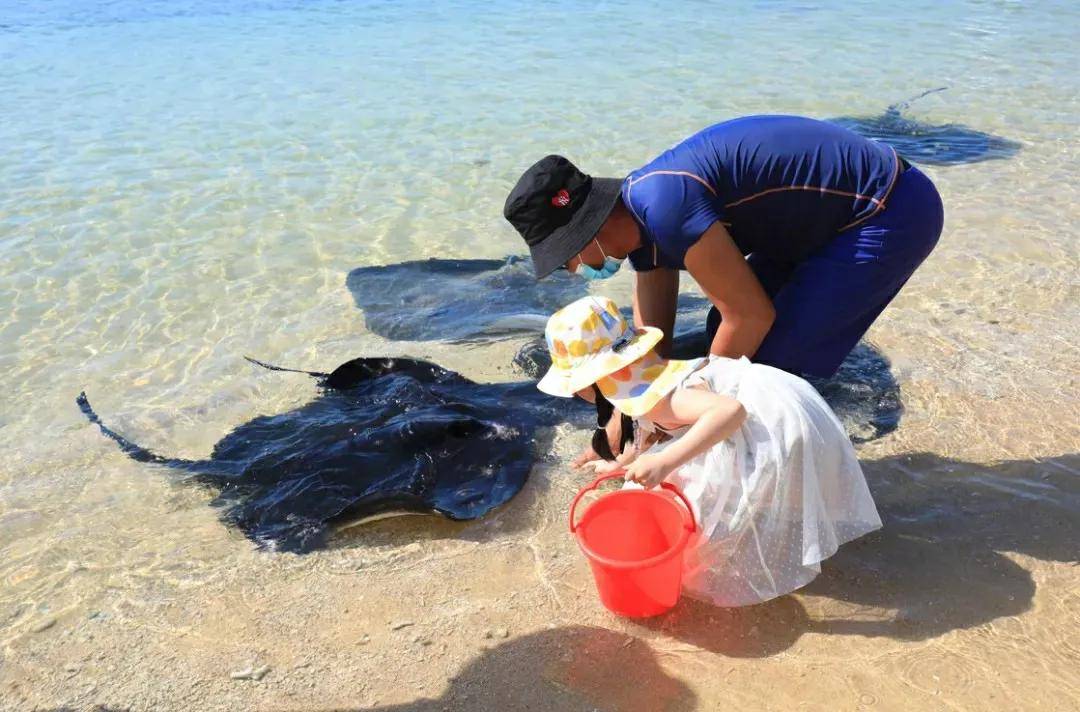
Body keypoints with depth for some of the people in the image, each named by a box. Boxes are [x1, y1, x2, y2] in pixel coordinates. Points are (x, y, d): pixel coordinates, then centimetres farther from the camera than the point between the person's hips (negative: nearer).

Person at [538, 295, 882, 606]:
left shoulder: (650, 397, -18)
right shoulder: (640, 376, 13)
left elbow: (729, 411, -33)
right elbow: (647, 432, 34)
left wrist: (665, 461, -37)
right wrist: (621, 463, 52)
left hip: (775, 426, -10)